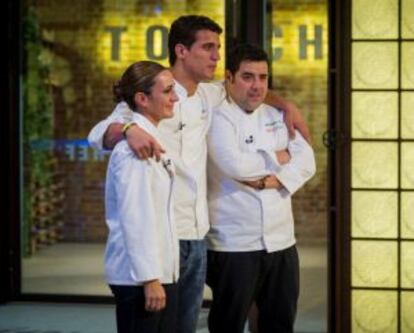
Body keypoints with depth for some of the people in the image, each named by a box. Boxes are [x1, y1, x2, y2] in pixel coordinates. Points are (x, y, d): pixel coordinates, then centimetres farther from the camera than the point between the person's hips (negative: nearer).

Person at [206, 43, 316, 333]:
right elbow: (233, 165, -22)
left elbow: (306, 163, 2)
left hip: (281, 243, 6)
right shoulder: (218, 117, -6)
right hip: (234, 245, -6)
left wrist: (269, 180, -15)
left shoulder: (277, 117, 13)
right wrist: (276, 158, -7)